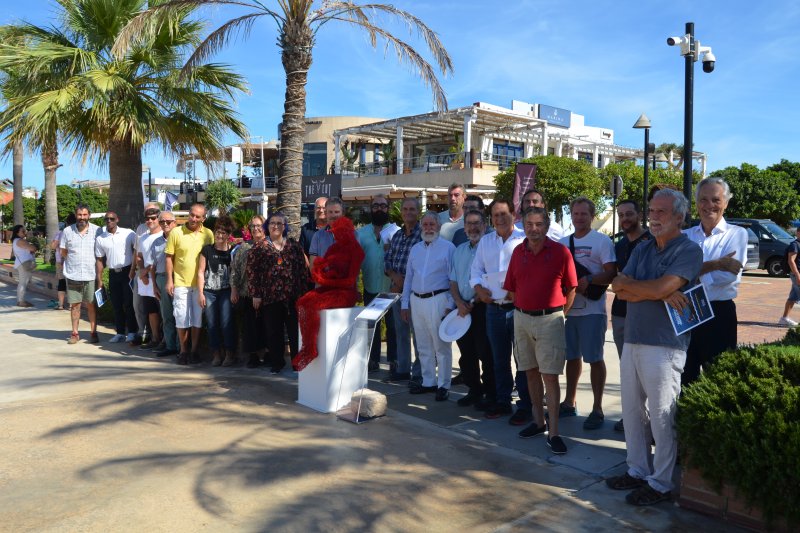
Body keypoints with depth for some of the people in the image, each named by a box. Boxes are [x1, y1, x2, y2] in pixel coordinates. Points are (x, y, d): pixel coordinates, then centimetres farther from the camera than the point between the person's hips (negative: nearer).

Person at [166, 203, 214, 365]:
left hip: (200, 283, 1)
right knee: (181, 318, 4)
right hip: (180, 283, -1)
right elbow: (169, 258, 0)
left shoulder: (208, 234, 1)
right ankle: (183, 351, 18)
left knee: (197, 319, 7)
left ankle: (194, 351, 18)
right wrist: (169, 280, -4)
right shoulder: (176, 232, -3)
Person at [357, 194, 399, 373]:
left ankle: (393, 360, 14)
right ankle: (373, 360, 20)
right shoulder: (361, 233, 8)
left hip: (391, 287, -3)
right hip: (371, 288, 3)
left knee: (392, 325, 5)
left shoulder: (396, 231, -1)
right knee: (372, 325, 11)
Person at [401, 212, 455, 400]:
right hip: (416, 300, 6)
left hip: (437, 300, -6)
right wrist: (404, 304, 13)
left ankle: (443, 385, 8)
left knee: (441, 346, -1)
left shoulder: (448, 247, -3)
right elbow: (408, 277, 17)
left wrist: (450, 305, -12)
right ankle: (428, 381, 24)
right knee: (423, 346, 13)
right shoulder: (415, 249, 15)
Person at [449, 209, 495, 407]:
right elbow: (453, 281, 14)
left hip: (482, 308, -7)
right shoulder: (459, 251, 15)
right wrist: (459, 303, -2)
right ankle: (474, 391, 24)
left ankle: (490, 394, 9)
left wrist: (473, 303, -14)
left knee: (486, 354, -2)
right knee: (466, 353, 12)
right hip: (462, 309, 7)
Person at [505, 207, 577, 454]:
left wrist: (560, 314, 0)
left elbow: (571, 288, -1)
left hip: (549, 319, -5)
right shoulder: (518, 252, 6)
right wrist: (522, 308, 8)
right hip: (522, 318, 5)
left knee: (550, 375, -5)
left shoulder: (560, 251, -7)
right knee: (530, 371, 13)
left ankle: (553, 432, 0)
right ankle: (538, 421, 27)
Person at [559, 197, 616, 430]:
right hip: (567, 308, 6)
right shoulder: (563, 242, 13)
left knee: (594, 358, -1)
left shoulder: (602, 241, -4)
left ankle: (597, 409, 9)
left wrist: (588, 280, -25)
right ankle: (569, 403, 27)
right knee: (572, 357, 15)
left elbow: (611, 273, -11)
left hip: (592, 310, -5)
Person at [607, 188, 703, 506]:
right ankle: (638, 471, 29)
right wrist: (659, 293, -11)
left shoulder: (689, 251, -7)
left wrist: (629, 285, -4)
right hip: (632, 340, 7)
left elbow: (661, 288, -21)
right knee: (632, 412, 15)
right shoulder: (642, 249, 13)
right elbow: (620, 289, 2)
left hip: (664, 346, -7)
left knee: (661, 418, 2)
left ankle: (660, 484, 16)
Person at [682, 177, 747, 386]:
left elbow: (729, 275, -15)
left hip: (719, 316, -3)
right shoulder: (685, 235, 7)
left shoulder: (737, 234, -1)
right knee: (684, 378, 14)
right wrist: (715, 264, -18)